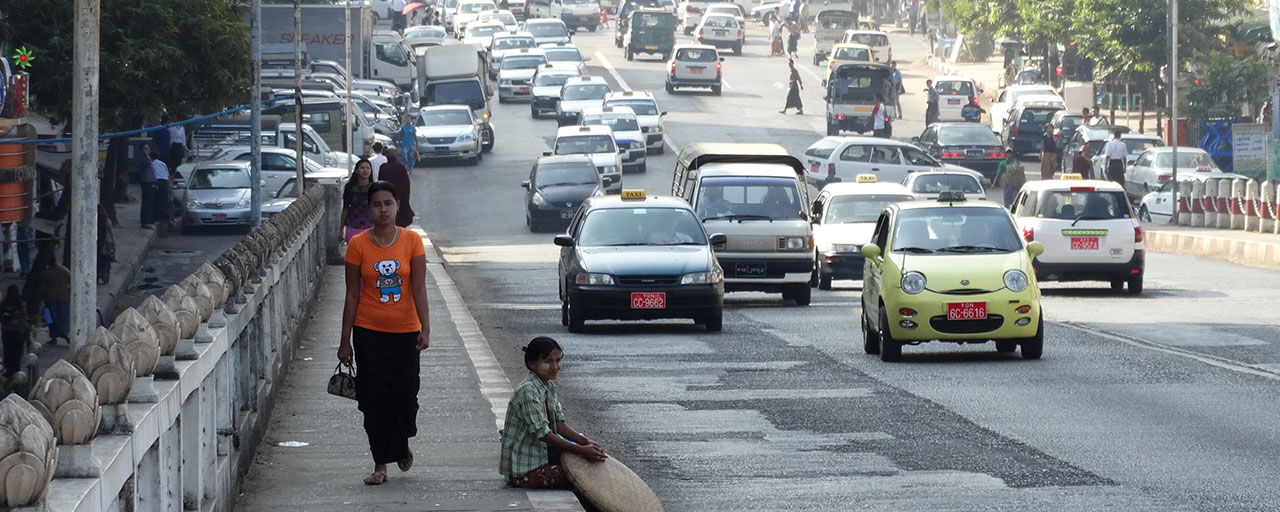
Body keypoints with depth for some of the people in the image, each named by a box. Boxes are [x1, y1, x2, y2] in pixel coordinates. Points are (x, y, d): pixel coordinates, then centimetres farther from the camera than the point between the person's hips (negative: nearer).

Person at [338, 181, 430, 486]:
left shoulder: (411, 241, -3)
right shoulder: (358, 245, -3)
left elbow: (419, 290, -5)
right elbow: (352, 295, 0)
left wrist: (425, 329, -16)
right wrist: (345, 341, 0)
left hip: (405, 331, 0)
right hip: (369, 332, 0)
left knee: (405, 394, 0)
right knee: (374, 399, 0)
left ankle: (401, 445, 31)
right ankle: (381, 464, 10)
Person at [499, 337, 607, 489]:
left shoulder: (549, 386, 7)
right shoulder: (528, 391, -23)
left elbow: (559, 423, 7)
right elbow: (542, 434, -23)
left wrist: (585, 442, -9)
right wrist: (580, 450, -25)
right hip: (522, 470, -10)